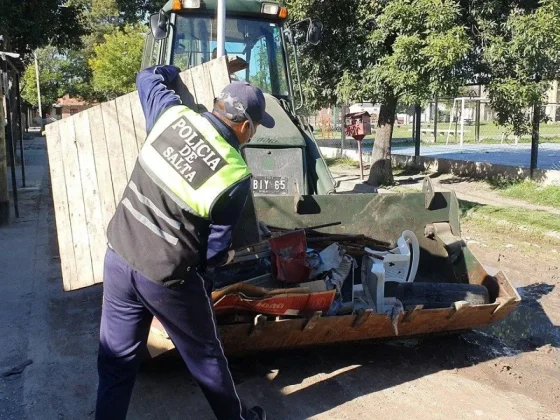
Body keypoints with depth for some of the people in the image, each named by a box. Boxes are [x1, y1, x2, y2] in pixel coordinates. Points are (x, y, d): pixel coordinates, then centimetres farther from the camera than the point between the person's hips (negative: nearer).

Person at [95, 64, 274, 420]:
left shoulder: (174, 114, -6)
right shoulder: (236, 176, -16)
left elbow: (147, 78, 16)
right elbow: (215, 250, -9)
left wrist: (172, 71, 36)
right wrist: (220, 258, 15)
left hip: (119, 257, 5)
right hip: (168, 278, -4)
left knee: (117, 360, 18)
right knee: (204, 355, 19)